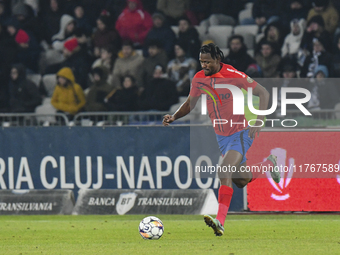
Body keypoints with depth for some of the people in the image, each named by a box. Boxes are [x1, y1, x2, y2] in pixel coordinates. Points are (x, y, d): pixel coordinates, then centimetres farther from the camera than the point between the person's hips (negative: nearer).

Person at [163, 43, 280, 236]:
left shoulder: (233, 76, -18)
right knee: (240, 181, 13)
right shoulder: (199, 79, -2)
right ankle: (267, 165, 43)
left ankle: (220, 222, -30)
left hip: (241, 133, -7)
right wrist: (174, 117, -5)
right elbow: (190, 104, 14)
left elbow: (263, 93, -11)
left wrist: (259, 121, -20)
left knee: (225, 171, -26)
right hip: (222, 136, 7)